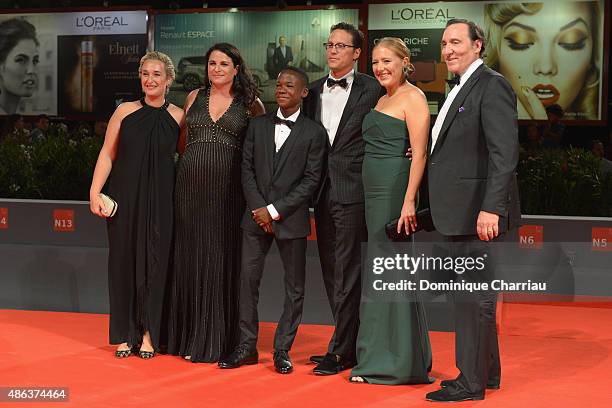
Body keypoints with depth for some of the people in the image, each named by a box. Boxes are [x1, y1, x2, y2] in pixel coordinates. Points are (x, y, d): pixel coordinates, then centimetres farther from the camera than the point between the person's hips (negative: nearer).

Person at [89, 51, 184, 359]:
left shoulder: (178, 117, 2)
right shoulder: (125, 111, 3)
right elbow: (107, 154, 3)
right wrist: (95, 192, -4)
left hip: (160, 199, -1)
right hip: (124, 196, 1)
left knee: (154, 261, 1)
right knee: (123, 259, 5)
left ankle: (149, 333, 13)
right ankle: (124, 335, 16)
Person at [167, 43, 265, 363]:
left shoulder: (250, 104, 5)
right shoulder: (194, 98, 13)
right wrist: (192, 163, 12)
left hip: (228, 189, -3)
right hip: (190, 186, 3)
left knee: (223, 260, -1)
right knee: (190, 257, 5)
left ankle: (216, 339, 8)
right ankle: (189, 335, 15)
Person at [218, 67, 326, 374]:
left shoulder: (314, 132, -1)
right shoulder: (258, 125, 10)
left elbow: (311, 179, -6)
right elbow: (247, 169, 7)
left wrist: (275, 210, -12)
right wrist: (258, 208, -6)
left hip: (291, 218, -3)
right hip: (256, 216, 3)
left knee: (294, 285, 2)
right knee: (248, 277, 1)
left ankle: (282, 349, 12)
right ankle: (247, 346, 10)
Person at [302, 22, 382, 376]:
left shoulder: (371, 90, -3)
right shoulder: (314, 91, 14)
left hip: (352, 191, -6)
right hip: (323, 192, 7)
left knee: (346, 273, -5)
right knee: (331, 272, 11)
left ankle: (341, 351, 2)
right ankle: (351, 343, 21)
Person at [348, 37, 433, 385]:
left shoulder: (413, 97, -8)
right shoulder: (382, 100, 18)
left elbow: (420, 153, -16)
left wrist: (409, 201, -23)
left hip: (396, 192, -9)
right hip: (375, 193, 9)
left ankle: (398, 362, 3)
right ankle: (382, 358, 19)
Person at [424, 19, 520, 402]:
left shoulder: (492, 86, -12)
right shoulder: (460, 89, 18)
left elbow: (505, 152, -21)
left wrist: (491, 208, -26)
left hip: (478, 212, -10)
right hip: (460, 212, 10)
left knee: (474, 296, -4)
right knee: (473, 294, 17)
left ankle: (472, 382, 3)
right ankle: (487, 371, 28)